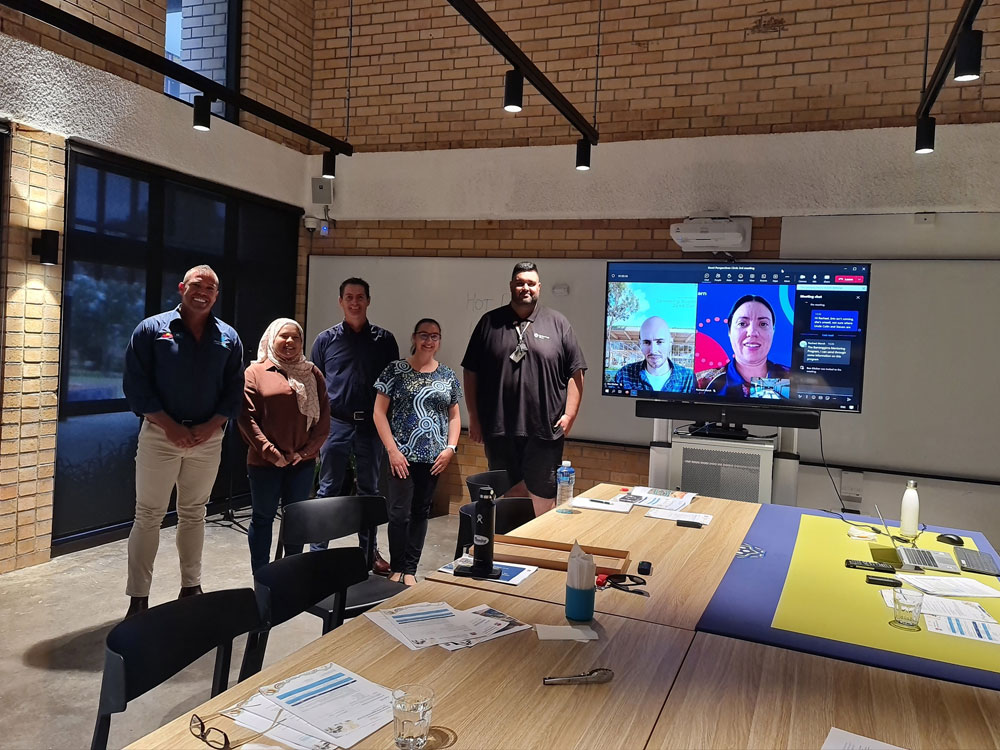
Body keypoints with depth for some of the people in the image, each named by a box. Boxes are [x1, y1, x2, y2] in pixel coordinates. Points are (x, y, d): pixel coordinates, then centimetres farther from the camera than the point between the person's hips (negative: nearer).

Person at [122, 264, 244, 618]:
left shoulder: (228, 337, 6)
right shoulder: (152, 329, -1)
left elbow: (234, 390, 4)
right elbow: (135, 384, -6)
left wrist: (211, 426, -10)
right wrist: (170, 426, -14)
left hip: (208, 437, 3)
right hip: (161, 434, -2)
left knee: (194, 513, 13)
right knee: (148, 516, 1)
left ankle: (191, 586, 25)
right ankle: (138, 598, 10)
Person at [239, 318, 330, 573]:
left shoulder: (313, 374, 9)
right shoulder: (256, 372, 0)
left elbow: (323, 417, 6)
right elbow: (246, 416, -7)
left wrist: (307, 450, -5)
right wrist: (269, 450, -13)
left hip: (303, 461, 3)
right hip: (265, 461, -2)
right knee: (263, 517, 7)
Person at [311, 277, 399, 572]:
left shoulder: (384, 340, 5)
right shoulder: (326, 339, 3)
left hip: (372, 425, 1)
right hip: (336, 424, -1)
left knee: (370, 490, 11)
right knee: (328, 490, 5)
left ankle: (369, 551, 22)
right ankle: (317, 550, 13)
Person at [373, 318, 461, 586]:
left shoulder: (448, 376, 9)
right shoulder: (395, 370, -2)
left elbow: (454, 416, 14)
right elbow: (379, 412, -4)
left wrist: (450, 448, 0)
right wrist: (392, 450, -10)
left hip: (434, 457, 3)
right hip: (402, 455, -3)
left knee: (421, 512, 9)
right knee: (400, 513, -4)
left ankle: (410, 570, 20)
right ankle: (397, 568, 15)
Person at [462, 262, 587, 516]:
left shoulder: (557, 324, 5)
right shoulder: (489, 322, 8)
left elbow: (575, 372, 4)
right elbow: (471, 372, 9)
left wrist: (569, 414, -3)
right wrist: (474, 416, 5)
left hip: (544, 429, -1)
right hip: (498, 429, 1)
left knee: (542, 496, 2)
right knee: (504, 495, 11)